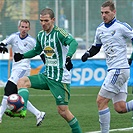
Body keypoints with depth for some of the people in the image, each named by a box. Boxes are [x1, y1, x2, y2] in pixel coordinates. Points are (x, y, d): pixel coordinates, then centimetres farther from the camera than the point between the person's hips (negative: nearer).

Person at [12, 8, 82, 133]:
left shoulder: (58, 33, -14)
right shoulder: (41, 35, 9)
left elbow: (73, 43, -33)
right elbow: (37, 50, 28)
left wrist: (68, 57, -50)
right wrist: (22, 56, 13)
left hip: (61, 78, -7)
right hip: (47, 75, 7)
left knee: (62, 111, -6)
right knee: (22, 81, -10)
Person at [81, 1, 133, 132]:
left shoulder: (121, 26, -8)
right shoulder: (100, 29, 14)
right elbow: (96, 47, 25)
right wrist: (88, 53, 6)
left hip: (120, 69, -8)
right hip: (112, 70, 8)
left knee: (101, 101, -9)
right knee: (120, 108, 2)